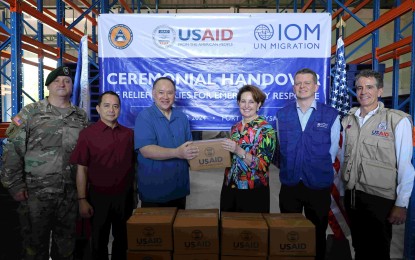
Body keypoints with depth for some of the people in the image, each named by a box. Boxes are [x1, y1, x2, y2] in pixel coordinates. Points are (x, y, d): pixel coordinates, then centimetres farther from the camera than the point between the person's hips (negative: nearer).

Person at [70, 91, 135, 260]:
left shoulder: (129, 134, 1)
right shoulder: (87, 134, -8)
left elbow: (133, 165, 7)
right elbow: (82, 169, -7)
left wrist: (134, 193, 5)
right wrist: (82, 200, -10)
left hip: (125, 196, 3)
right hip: (99, 196, -2)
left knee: (123, 239, 18)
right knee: (99, 241, 15)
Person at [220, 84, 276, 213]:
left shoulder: (266, 129, -11)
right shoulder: (235, 128, 6)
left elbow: (263, 165, -17)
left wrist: (239, 151, -27)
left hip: (253, 192, -5)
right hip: (229, 188, 5)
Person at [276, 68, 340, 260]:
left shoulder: (331, 115, -5)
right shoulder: (282, 115, 0)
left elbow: (332, 151, 3)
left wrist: (317, 170, 6)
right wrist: (290, 169, 6)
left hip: (319, 185, -1)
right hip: (289, 184, 2)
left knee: (318, 234, 15)